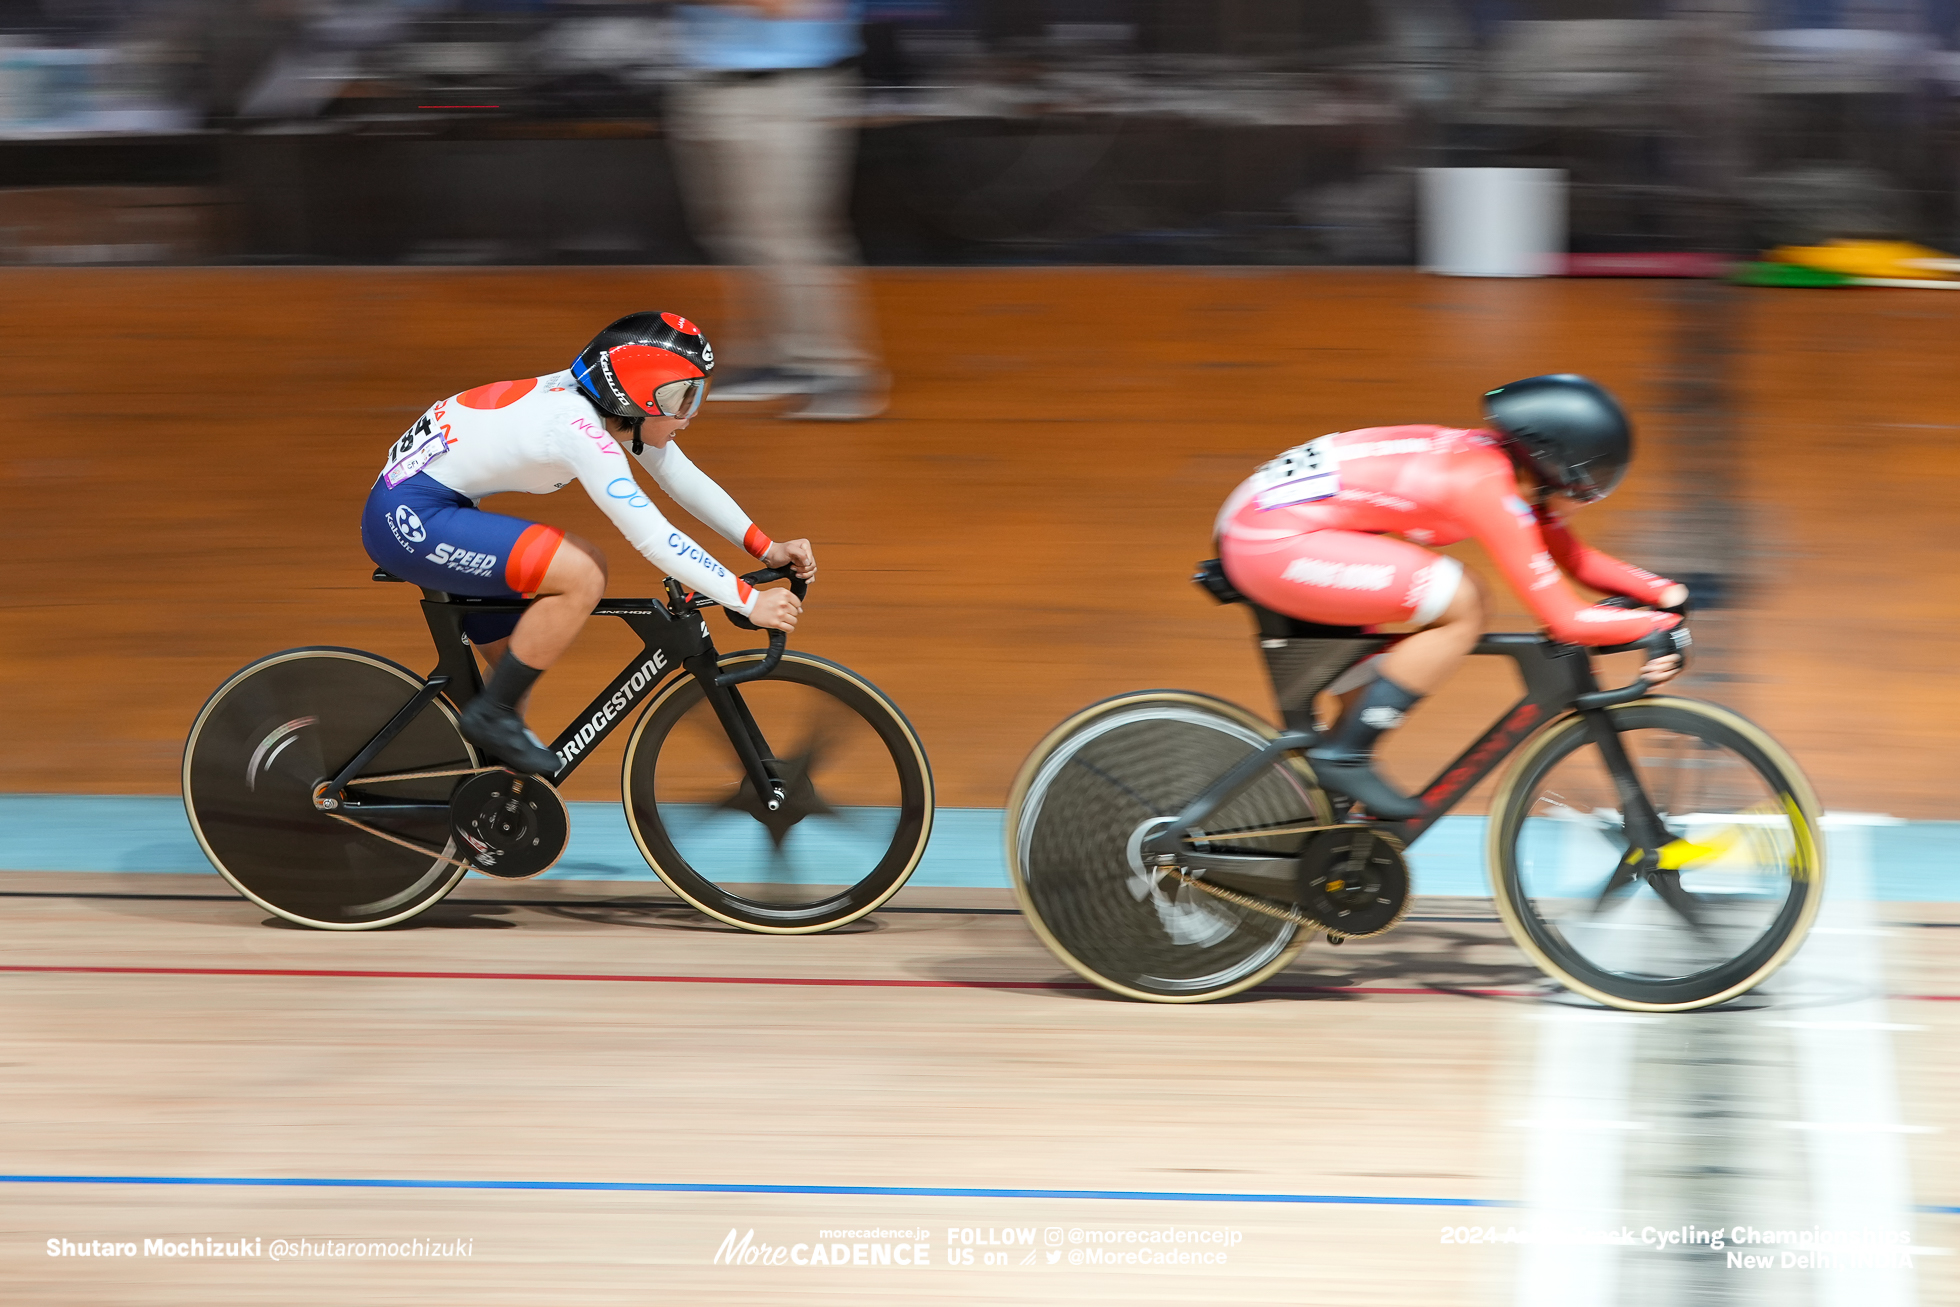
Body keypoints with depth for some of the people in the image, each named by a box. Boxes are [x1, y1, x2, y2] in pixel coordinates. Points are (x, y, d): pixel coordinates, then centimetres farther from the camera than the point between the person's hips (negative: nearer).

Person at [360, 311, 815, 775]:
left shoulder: (616, 409, 1)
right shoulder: (578, 428, -26)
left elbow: (685, 480, 12)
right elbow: (653, 539, -28)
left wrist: (768, 548, 5)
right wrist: (750, 603, -25)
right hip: (407, 516, -10)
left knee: (519, 663, 15)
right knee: (583, 574, -20)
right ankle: (491, 715, -7)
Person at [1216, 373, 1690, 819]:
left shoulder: (1496, 461, 10)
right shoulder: (1491, 491, -18)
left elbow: (1575, 560, 21)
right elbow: (1566, 620, -19)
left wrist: (1665, 592, 12)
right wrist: (1662, 626, -10)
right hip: (1273, 542, -10)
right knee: (1460, 605, -14)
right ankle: (1342, 755, -6)